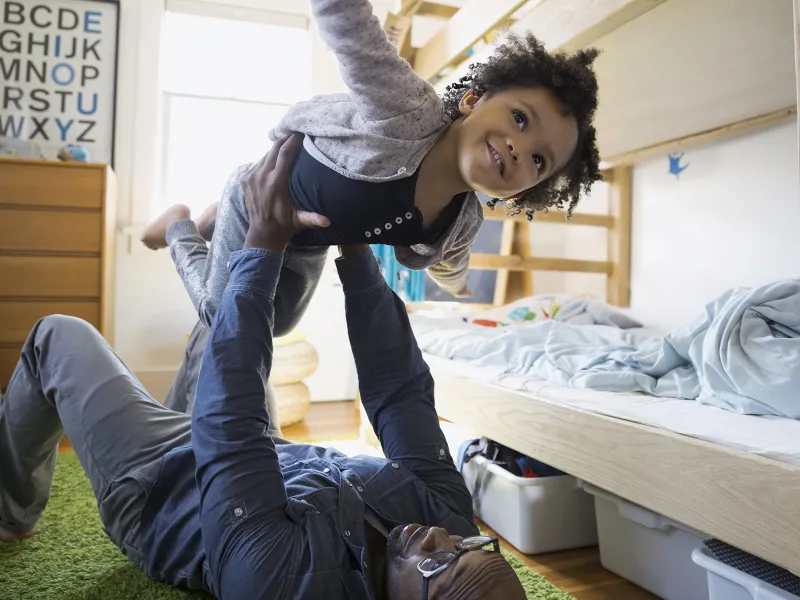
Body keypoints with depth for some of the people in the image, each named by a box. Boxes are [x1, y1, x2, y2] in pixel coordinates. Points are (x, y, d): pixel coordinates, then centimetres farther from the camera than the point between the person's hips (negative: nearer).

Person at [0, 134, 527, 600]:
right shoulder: (451, 516, -28)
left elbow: (227, 422, -41)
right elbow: (401, 387, -24)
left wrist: (265, 241, -39)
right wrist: (355, 248, -30)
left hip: (155, 485, -5)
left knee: (61, 336, 7)